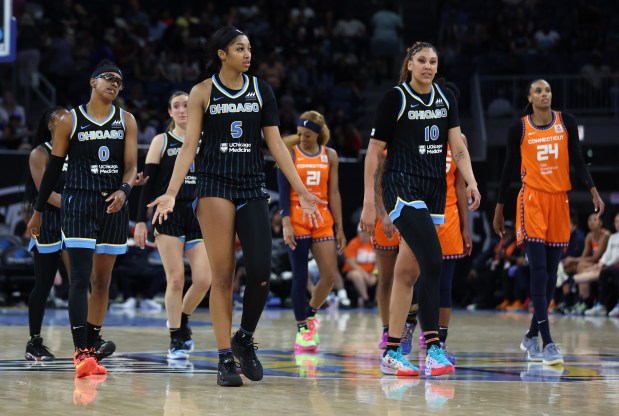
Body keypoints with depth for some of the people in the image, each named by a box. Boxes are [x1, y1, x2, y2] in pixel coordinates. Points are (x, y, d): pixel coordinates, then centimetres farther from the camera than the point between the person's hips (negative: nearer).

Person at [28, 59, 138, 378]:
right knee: (81, 278, -13)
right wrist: (38, 212, 7)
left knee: (102, 281, 8)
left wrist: (123, 190, -20)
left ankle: (91, 349, 17)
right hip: (78, 204, -3)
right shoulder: (70, 121, 0)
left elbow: (131, 165, 2)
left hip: (113, 206, 4)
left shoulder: (126, 121, 8)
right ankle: (81, 352, -17)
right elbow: (53, 168, 5)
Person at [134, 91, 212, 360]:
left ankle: (182, 319, 21)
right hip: (168, 216, -3)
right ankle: (176, 339, 5)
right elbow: (148, 182, 0)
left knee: (203, 279, -8)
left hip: (199, 217, 3)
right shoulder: (161, 141, 3)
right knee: (176, 279, -7)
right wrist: (140, 221, -6)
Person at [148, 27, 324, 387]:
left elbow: (276, 145, 8)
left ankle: (245, 338, 17)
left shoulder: (261, 90, 8)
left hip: (253, 188, 3)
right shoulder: (202, 93, 2)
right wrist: (171, 192, -10)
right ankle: (226, 358, 1)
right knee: (222, 276, -4)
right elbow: (189, 146, 0)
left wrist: (302, 191, 3)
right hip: (215, 187, -2)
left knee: (261, 273, -8)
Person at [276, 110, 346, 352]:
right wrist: (286, 223, -15)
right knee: (300, 276, -2)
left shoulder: (330, 156, 7)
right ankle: (302, 328, 7)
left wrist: (339, 228, 6)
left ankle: (310, 313, 19)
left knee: (330, 275, -5)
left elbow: (333, 193, 9)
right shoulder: (289, 154, -1)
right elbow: (283, 192, -4)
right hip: (297, 220, -3)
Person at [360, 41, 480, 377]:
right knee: (432, 260, -21)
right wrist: (369, 202, -7)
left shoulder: (445, 98, 11)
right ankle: (433, 348, -23)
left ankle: (391, 353, 12)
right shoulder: (395, 98, -4)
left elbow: (457, 145, 6)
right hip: (402, 188, -6)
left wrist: (471, 182, -11)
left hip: (434, 191, 6)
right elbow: (374, 151, -3)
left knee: (407, 272, 8)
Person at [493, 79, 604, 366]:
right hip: (532, 200, -3)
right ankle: (547, 343, -15)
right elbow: (509, 168, 6)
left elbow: (577, 160, 7)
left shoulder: (566, 122, 4)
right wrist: (499, 210, 8)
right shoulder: (519, 128, -1)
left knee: (551, 274, 8)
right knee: (539, 271, -12)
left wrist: (593, 191, -6)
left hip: (559, 201, 3)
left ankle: (531, 336, 23)